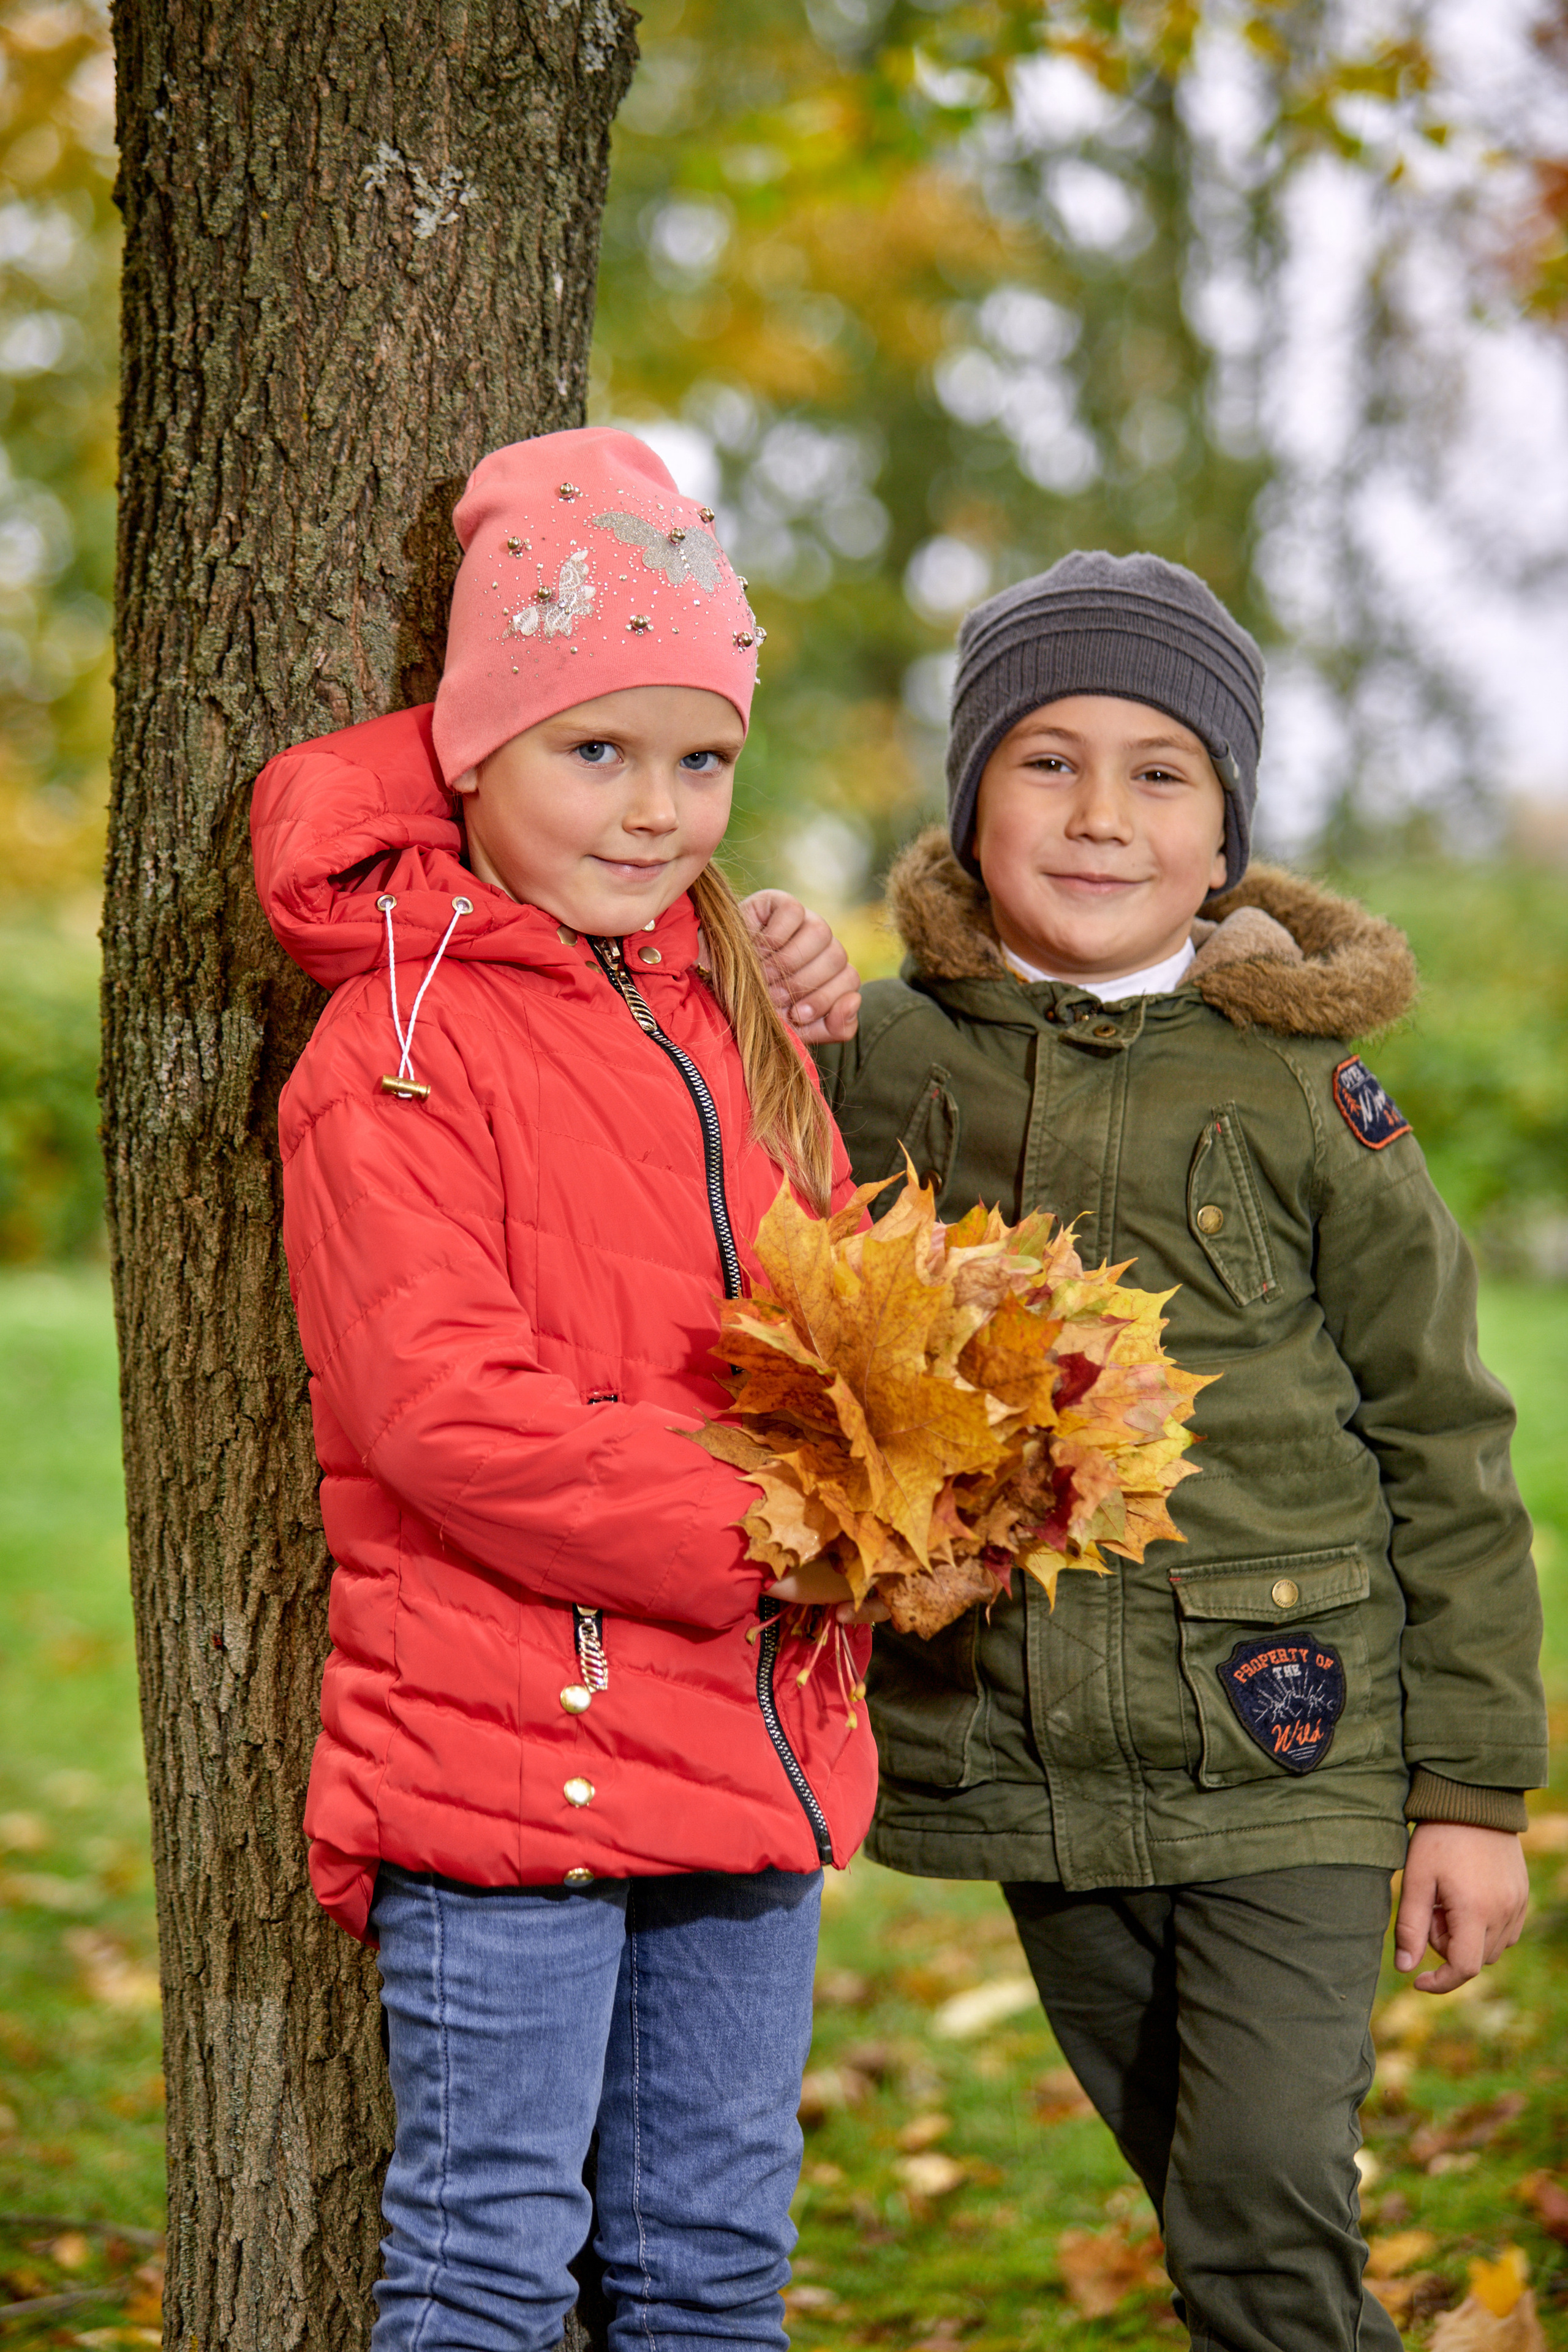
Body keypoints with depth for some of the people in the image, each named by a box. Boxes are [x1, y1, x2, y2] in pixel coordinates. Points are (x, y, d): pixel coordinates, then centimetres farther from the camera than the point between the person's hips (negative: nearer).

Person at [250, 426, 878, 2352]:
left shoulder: (726, 1007, 13)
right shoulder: (394, 1053, -10)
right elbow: (450, 1416, -19)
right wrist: (771, 1540, -20)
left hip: (750, 1743, 7)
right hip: (499, 1747, -7)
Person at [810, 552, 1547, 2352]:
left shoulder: (1303, 1097, -3)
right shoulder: (884, 1057, 2)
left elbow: (1443, 1447, 2)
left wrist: (1476, 1785, 0)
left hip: (1286, 1754, -3)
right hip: (1034, 1776, 3)